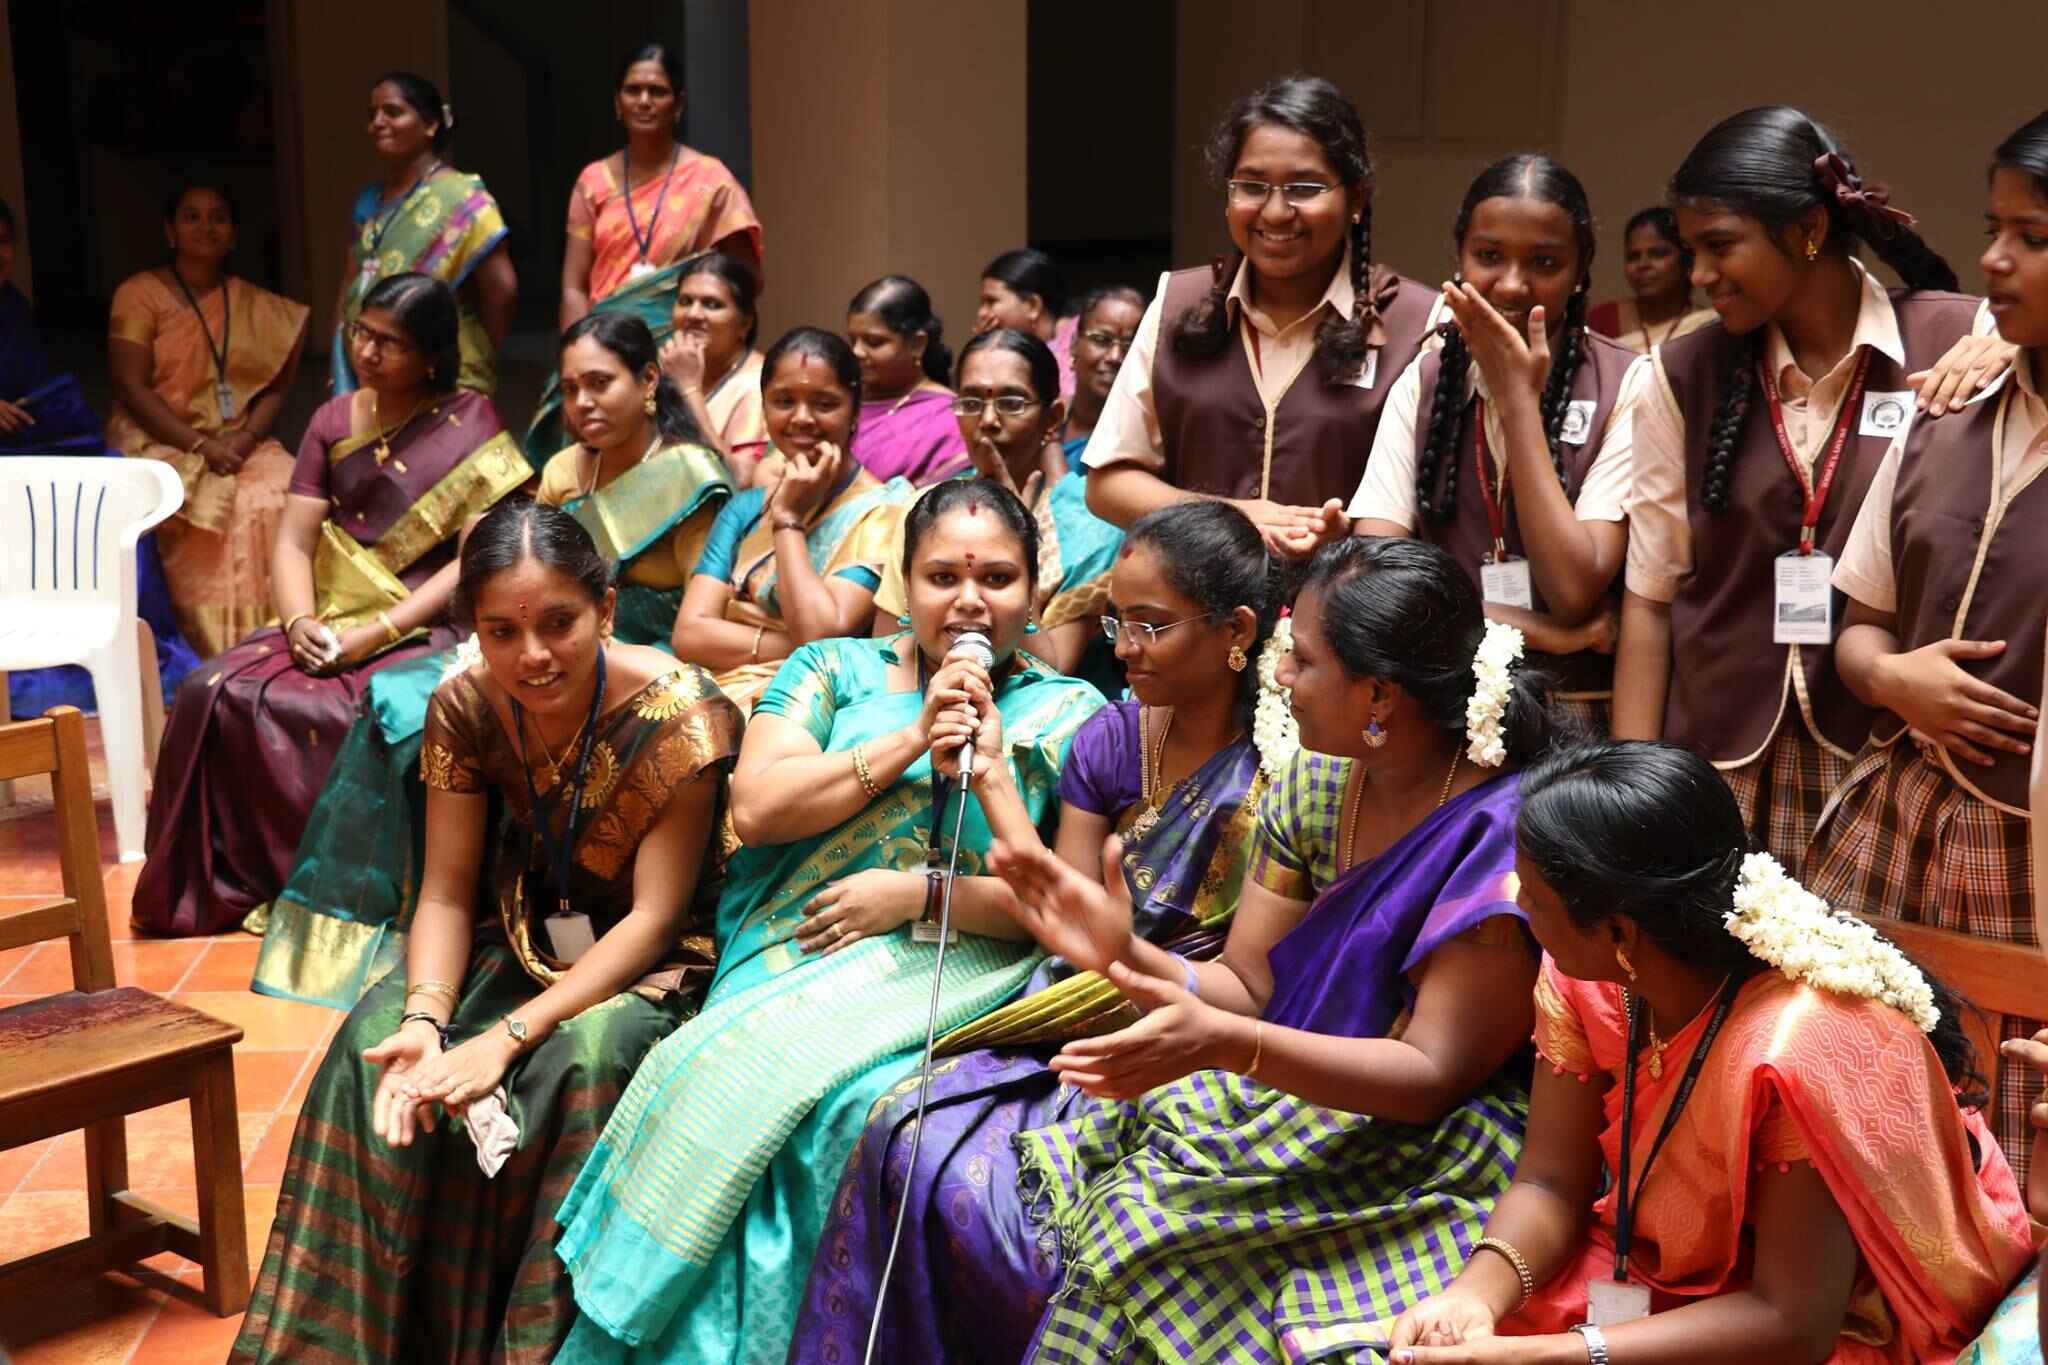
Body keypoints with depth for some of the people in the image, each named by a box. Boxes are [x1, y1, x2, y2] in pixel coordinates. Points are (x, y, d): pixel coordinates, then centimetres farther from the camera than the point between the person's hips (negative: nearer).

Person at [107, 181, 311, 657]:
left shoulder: (257, 307, 13)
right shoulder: (139, 293, 0)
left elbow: (276, 386, 7)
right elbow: (131, 390, -8)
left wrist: (247, 437, -13)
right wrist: (200, 445, -18)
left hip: (241, 444, 3)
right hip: (161, 444, -3)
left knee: (288, 498, -27)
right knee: (213, 510, -33)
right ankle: (219, 658, -25)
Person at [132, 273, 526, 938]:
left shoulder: (470, 425, -2)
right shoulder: (333, 420, 13)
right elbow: (293, 543, 8)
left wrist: (376, 632, -18)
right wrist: (301, 623, -13)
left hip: (426, 631, -5)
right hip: (329, 628, 5)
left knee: (315, 711, -31)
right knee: (214, 693, -19)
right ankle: (233, 881, -6)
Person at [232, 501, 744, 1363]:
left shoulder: (682, 716, -23)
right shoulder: (466, 708, -8)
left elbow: (653, 916, -21)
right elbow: (446, 893, -5)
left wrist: (511, 1035, -30)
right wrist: (426, 1017, -25)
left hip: (655, 961, -4)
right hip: (525, 936, 5)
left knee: (583, 1060, -34)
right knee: (374, 1042, -19)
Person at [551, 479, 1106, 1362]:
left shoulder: (1070, 715, 13)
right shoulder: (834, 670, 18)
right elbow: (757, 808, 3)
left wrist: (919, 895, -8)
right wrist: (911, 741, -4)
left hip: (953, 973, -1)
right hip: (792, 964, 2)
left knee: (859, 1109, -32)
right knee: (735, 1075, -29)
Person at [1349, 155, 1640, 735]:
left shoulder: (1626, 385, -3)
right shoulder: (1423, 382, 7)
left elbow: (1574, 592, -11)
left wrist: (1517, 399, -10)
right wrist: (1542, 633, -11)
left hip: (1575, 714, -2)